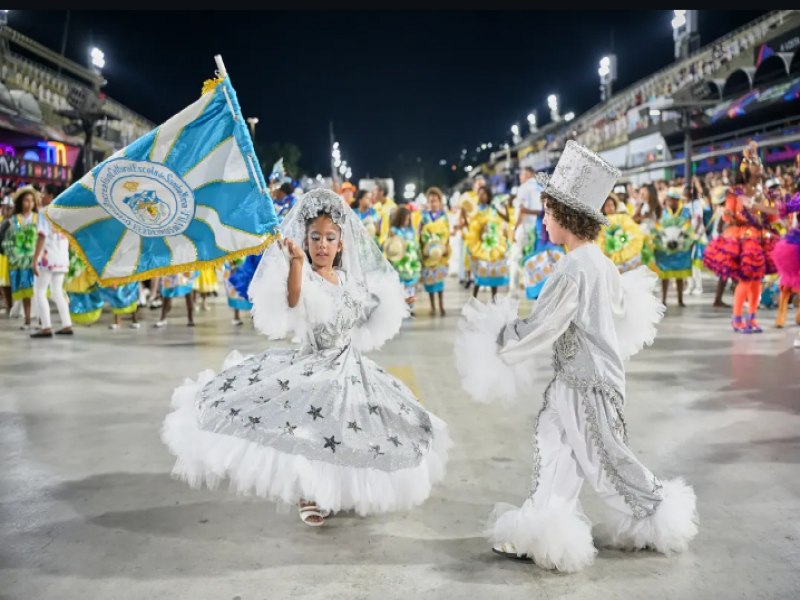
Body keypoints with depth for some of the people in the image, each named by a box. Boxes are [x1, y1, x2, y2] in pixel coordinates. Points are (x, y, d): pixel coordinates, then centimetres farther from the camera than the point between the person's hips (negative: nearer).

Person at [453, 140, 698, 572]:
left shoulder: (575, 269, -22)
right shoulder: (601, 262, 7)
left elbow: (539, 328, -20)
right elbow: (622, 304, 20)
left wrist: (498, 339, -6)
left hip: (586, 382, -10)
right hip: (577, 377, 10)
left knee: (605, 458, 4)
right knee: (554, 453, 13)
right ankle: (542, 534, 21)